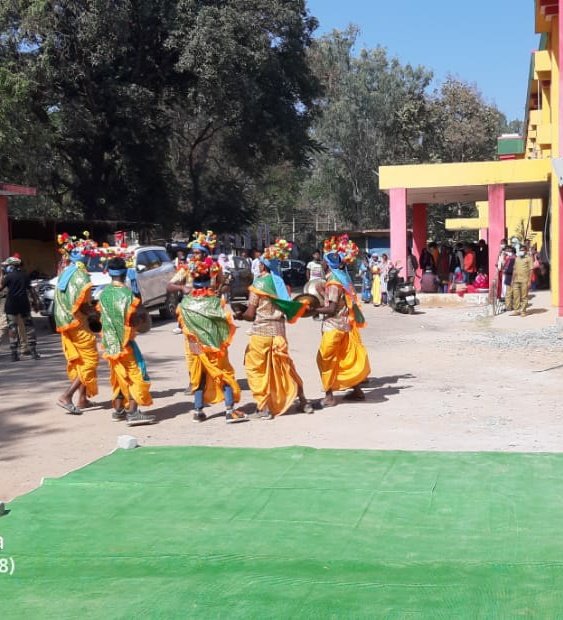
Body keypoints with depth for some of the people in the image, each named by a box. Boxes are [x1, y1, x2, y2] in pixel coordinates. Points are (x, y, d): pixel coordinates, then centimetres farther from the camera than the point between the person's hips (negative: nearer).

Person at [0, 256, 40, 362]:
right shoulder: (25, 275, 6)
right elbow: (30, 289, 8)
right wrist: (35, 301, 14)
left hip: (11, 305, -3)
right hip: (24, 304, 3)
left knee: (12, 328, 1)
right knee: (29, 326, 9)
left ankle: (14, 353, -1)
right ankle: (33, 351, 5)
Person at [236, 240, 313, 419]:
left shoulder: (258, 284, -7)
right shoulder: (281, 284, 6)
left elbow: (251, 314, -8)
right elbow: (289, 312, 8)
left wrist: (239, 316, 10)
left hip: (260, 333, -5)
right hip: (279, 332, 5)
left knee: (257, 369, 5)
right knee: (285, 367, 16)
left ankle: (264, 408, 1)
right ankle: (303, 402, 21)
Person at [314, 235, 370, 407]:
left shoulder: (333, 282, -17)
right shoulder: (342, 279, 9)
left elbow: (331, 309, -20)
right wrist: (318, 307, 11)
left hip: (334, 326, -9)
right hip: (344, 325, 9)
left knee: (325, 359, -3)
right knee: (347, 358, 15)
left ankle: (329, 396, -3)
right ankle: (357, 390, 21)